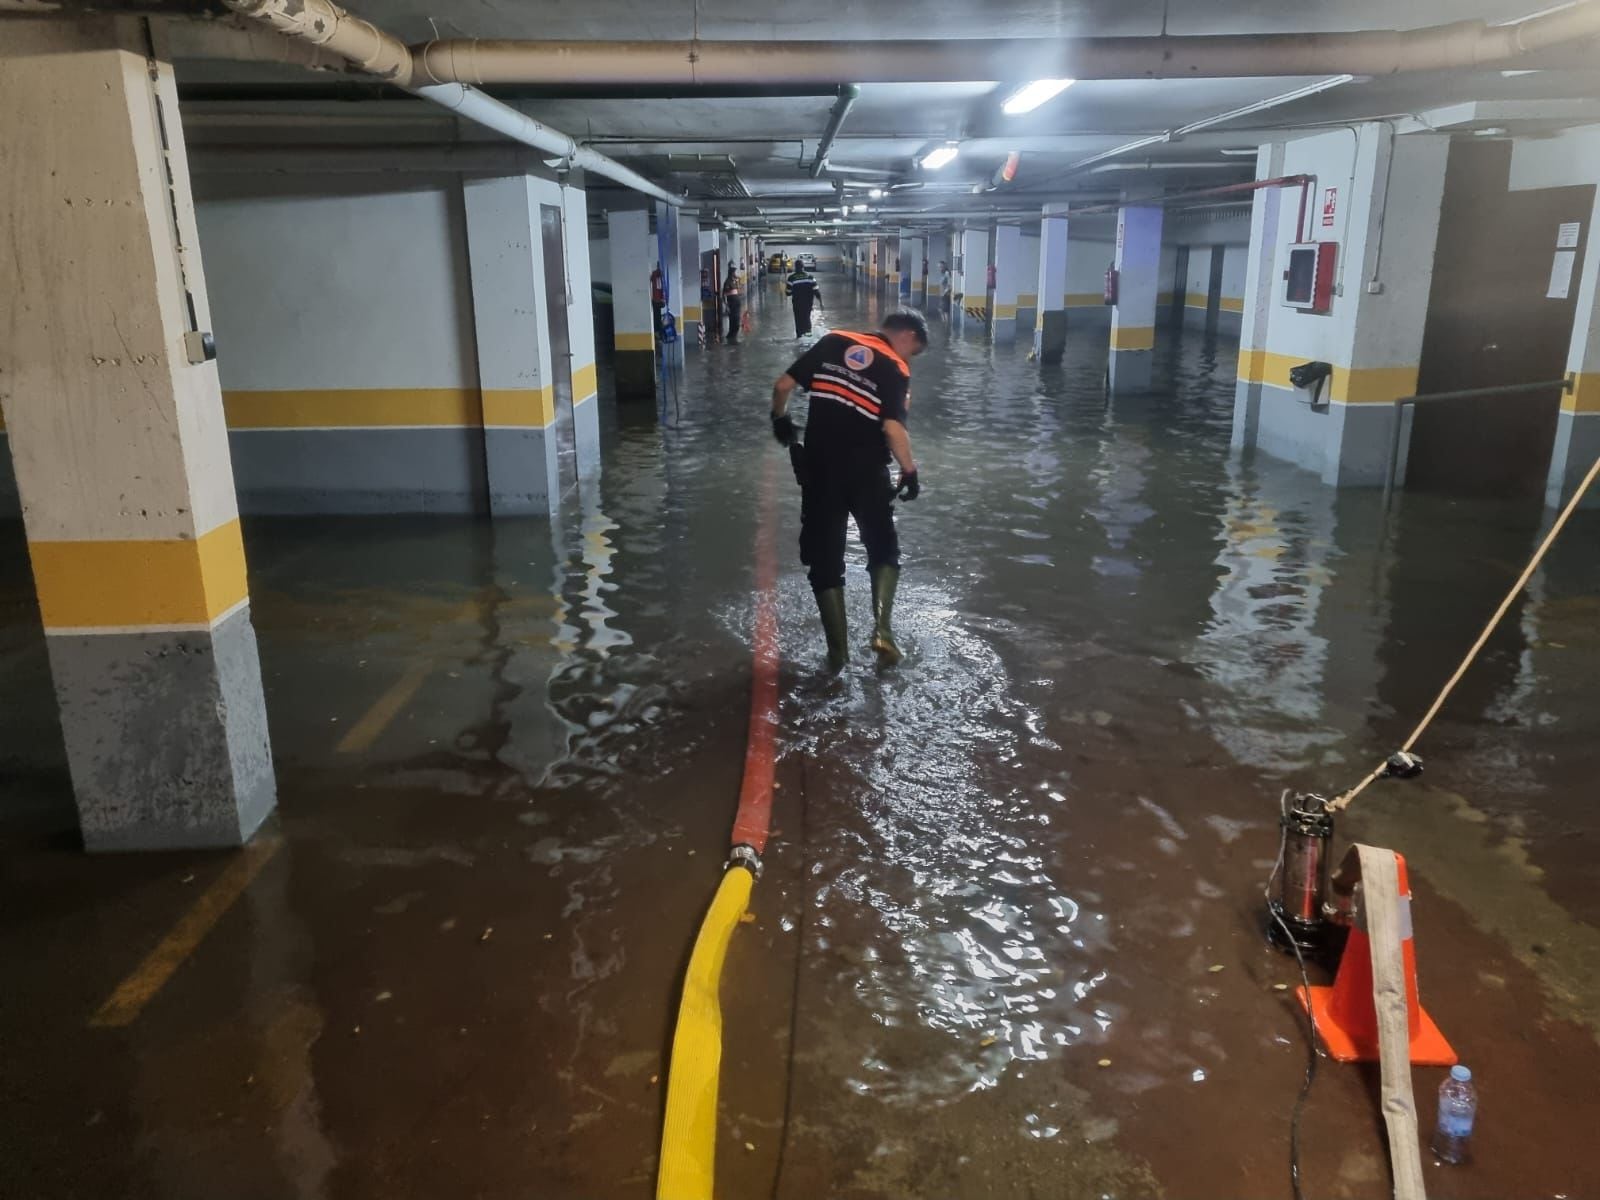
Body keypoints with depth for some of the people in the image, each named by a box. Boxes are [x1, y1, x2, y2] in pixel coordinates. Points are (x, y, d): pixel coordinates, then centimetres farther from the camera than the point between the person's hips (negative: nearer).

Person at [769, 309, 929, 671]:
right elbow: (893, 427, -19)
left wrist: (780, 418, 19)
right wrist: (909, 471, -7)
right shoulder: (896, 369, -5)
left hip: (819, 468, 2)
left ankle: (838, 649, 13)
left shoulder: (833, 342, 5)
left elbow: (783, 385, 2)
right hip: (866, 472, -2)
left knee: (824, 558, 11)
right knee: (884, 549, 17)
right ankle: (882, 629, 0)